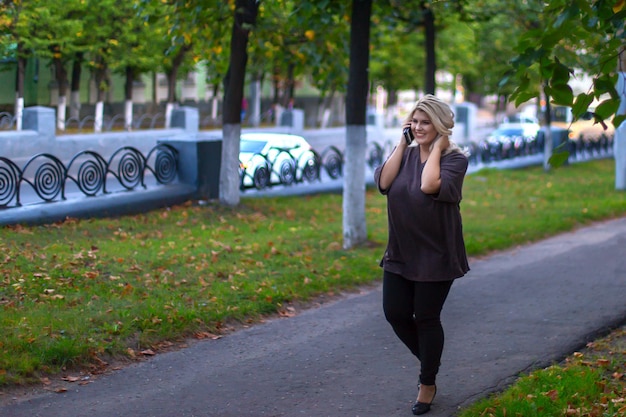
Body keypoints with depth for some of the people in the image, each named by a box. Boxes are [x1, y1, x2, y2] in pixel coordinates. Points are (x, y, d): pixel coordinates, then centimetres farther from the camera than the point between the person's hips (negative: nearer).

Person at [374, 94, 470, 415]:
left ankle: (428, 383, 22)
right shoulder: (405, 153, 5)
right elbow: (383, 182, -13)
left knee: (426, 318, 4)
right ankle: (428, 361, 32)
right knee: (395, 314, 5)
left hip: (436, 254, -5)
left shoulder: (455, 159, -10)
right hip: (401, 252, 5)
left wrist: (437, 147, -18)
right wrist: (402, 143, -9)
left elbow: (429, 185, -29)